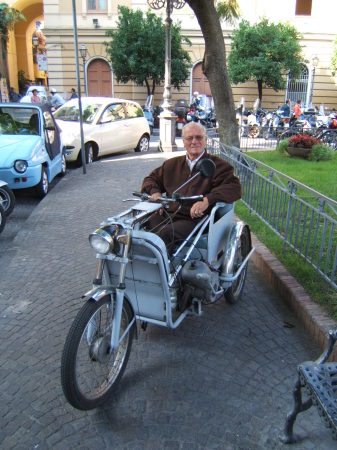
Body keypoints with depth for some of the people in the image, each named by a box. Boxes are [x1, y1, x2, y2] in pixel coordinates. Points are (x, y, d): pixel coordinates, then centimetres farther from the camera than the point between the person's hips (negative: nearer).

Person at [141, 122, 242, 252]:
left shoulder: (217, 165, 11)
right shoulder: (172, 164, 26)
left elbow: (234, 187, -4)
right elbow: (151, 179, 35)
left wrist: (207, 200, -20)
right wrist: (155, 192, 9)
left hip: (194, 219, -4)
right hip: (167, 215, 5)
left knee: (167, 232, -36)